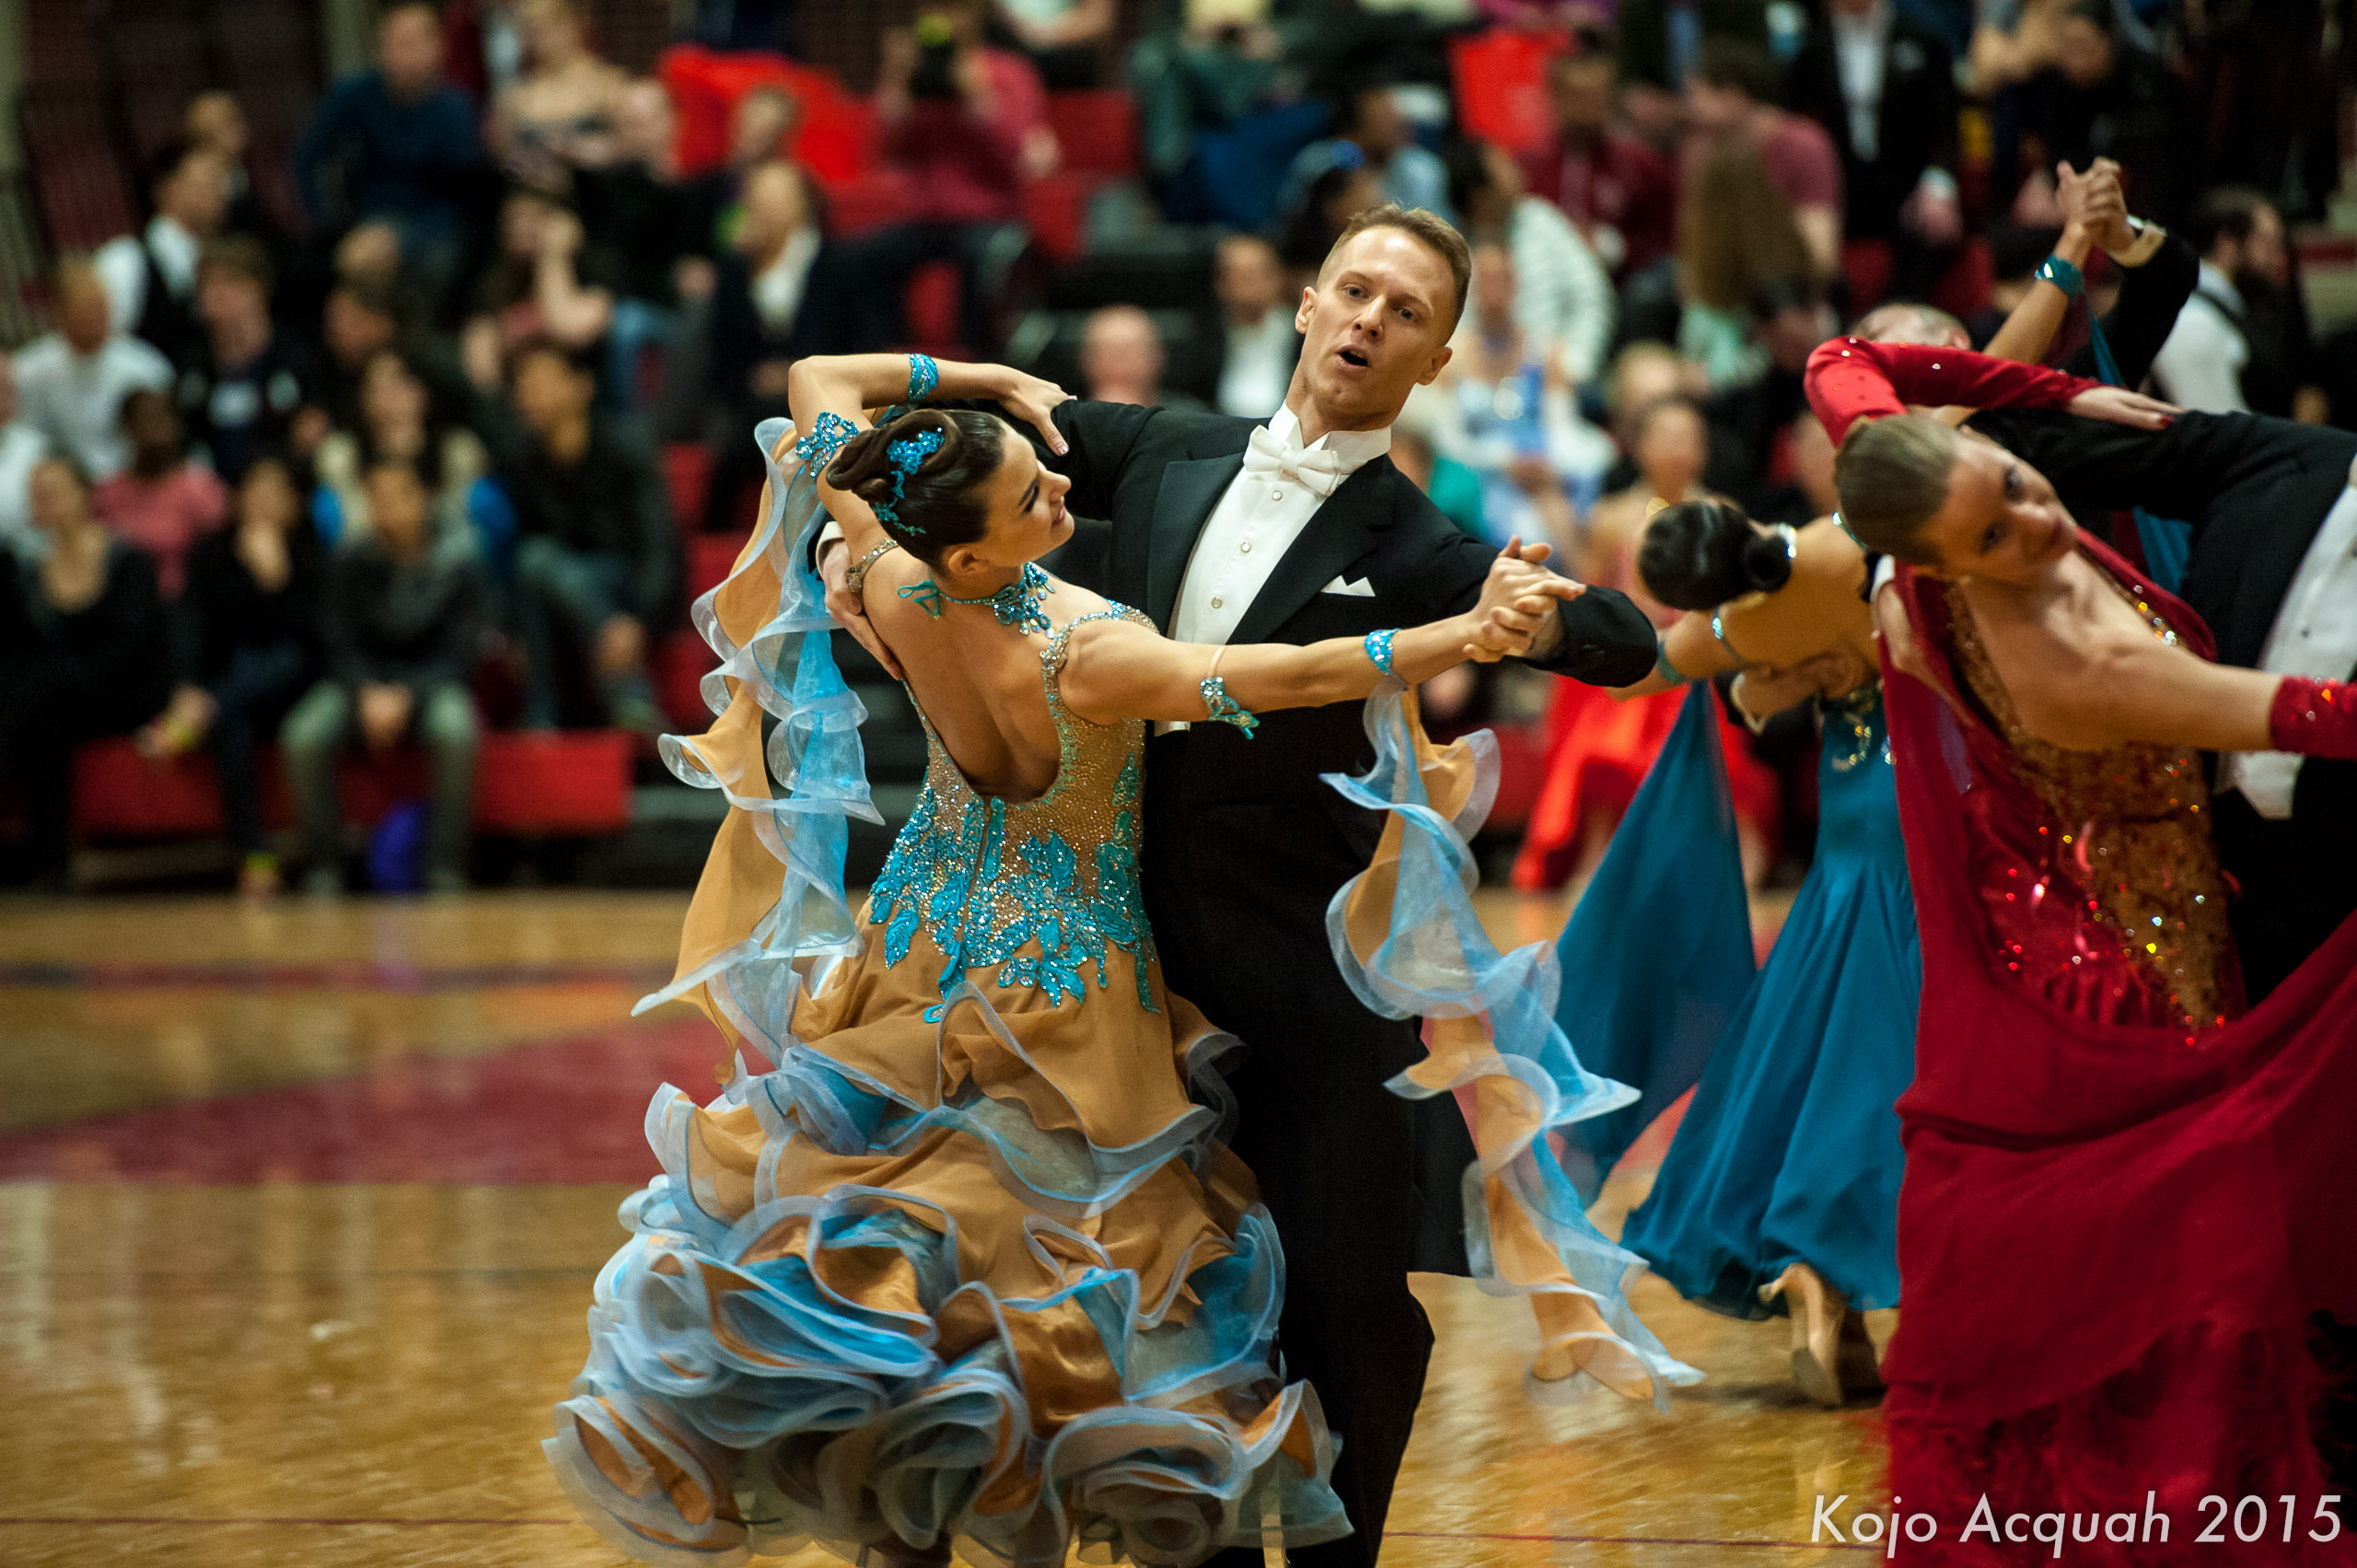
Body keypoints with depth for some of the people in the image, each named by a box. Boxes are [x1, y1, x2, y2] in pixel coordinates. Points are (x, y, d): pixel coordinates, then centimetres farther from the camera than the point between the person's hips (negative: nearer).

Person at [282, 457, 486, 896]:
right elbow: (342, 646, -2)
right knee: (303, 736, -30)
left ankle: (446, 871, -28)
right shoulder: (351, 562, -4)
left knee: (455, 728, -38)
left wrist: (405, 696, -24)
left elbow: (457, 653, -9)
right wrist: (368, 695, -22)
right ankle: (323, 869, -18)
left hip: (431, 681, -1)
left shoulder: (457, 560, -8)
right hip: (364, 682, 2)